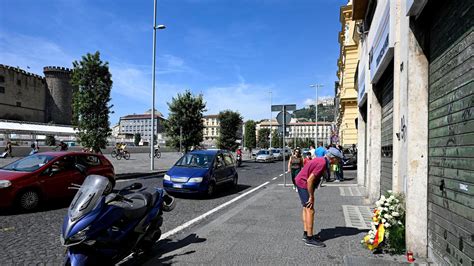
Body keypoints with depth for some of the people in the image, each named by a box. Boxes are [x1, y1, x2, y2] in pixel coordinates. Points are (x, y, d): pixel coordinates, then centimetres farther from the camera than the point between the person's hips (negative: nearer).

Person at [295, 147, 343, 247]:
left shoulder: (322, 160, 7)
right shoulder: (322, 163, -23)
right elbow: (310, 180, -26)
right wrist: (311, 197, -18)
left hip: (302, 182, 11)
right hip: (304, 184, -11)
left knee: (306, 208, 16)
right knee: (310, 210, -8)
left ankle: (306, 233, 25)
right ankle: (309, 239, -4)